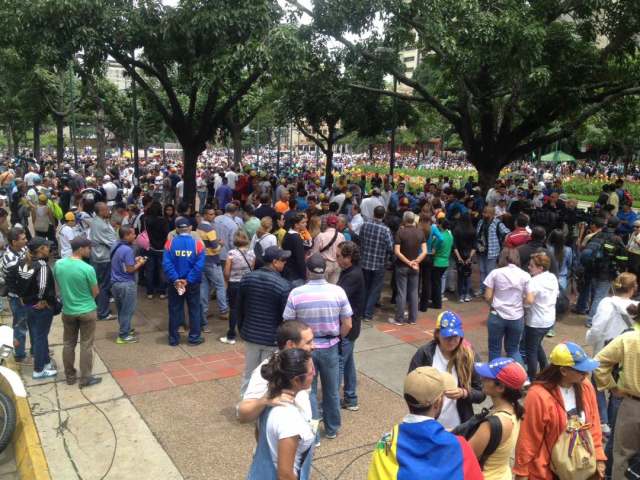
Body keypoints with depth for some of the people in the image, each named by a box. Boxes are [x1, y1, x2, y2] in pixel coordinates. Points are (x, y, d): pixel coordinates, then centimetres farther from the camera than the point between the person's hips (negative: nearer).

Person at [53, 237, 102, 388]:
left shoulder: (58, 264, -7)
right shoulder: (88, 269, -22)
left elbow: (59, 285, 8)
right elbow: (95, 292, -11)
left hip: (67, 310, 5)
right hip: (87, 311, -5)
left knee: (68, 344, 17)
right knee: (86, 345, 7)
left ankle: (70, 376, 29)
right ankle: (85, 378, 16)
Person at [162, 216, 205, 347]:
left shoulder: (170, 242, -8)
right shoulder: (197, 243, -9)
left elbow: (166, 263, -15)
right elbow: (199, 265, -16)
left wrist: (176, 280, -14)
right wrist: (188, 280, -13)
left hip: (175, 283, 1)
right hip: (193, 283, -1)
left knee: (174, 310, 11)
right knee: (194, 310, 12)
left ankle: (173, 338, 19)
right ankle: (194, 337, 17)